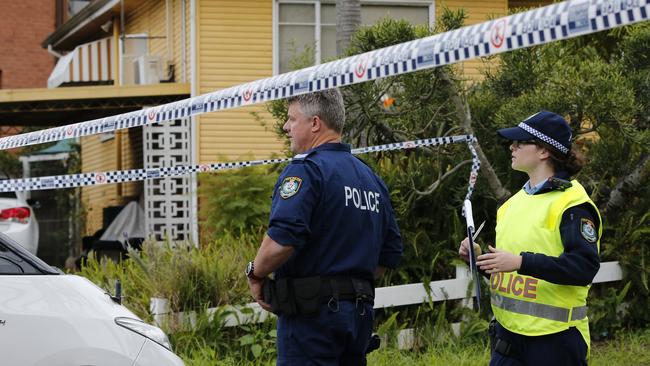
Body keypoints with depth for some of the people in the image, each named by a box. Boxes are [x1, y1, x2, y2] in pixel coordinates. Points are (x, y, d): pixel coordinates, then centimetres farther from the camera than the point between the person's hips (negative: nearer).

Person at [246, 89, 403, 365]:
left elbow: (282, 239, -24)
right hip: (361, 310, 8)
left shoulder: (305, 169, -11)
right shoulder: (372, 178, 17)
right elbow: (391, 253, 20)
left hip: (312, 312, -8)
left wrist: (256, 274, -7)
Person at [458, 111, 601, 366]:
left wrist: (521, 262, -27)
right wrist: (479, 256, 3)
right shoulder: (517, 200, 16)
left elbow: (585, 267, -22)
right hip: (508, 331, 8)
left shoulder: (572, 203, -11)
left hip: (553, 338, -8)